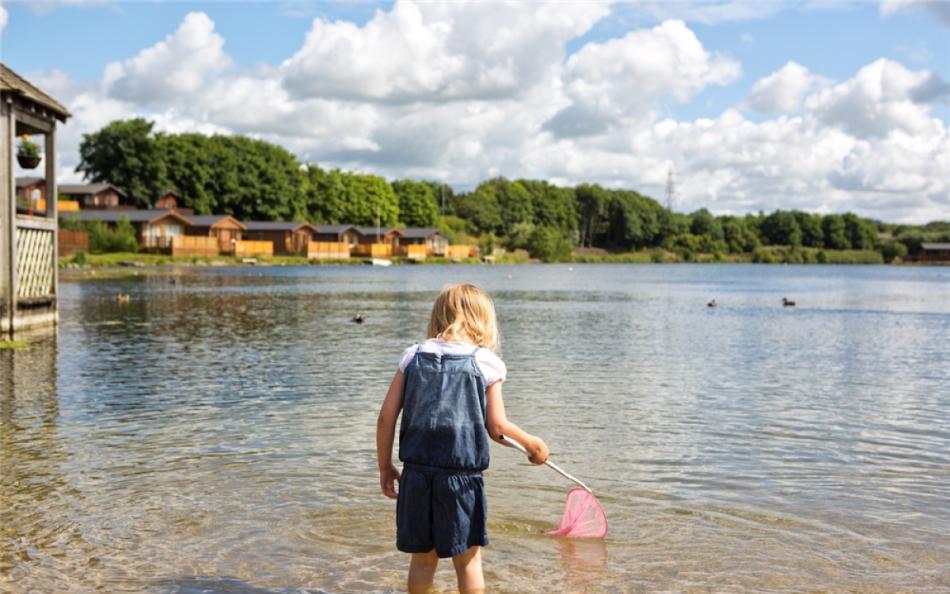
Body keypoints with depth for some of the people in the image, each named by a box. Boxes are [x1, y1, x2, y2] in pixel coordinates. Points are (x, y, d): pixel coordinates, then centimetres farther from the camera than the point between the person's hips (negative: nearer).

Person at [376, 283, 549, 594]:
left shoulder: (413, 356, 7)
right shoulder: (485, 362, -1)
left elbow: (387, 417, 4)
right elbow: (496, 427, -3)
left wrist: (385, 466, 14)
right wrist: (533, 443, 14)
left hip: (417, 474, 3)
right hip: (462, 478, -3)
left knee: (423, 558, 15)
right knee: (468, 559, 11)